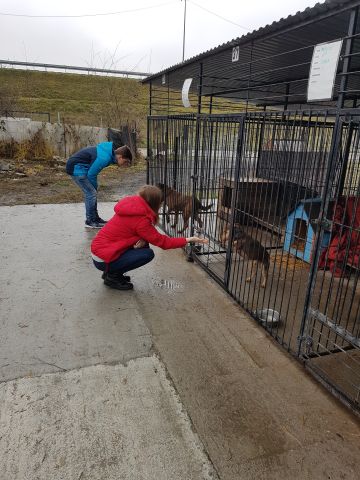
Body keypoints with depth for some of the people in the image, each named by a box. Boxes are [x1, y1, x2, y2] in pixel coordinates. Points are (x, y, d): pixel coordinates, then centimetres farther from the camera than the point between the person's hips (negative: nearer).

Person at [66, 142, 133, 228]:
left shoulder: (109, 151, 3)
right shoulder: (104, 158, -27)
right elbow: (91, 174, -20)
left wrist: (94, 188, 12)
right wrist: (95, 187, -3)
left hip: (77, 166, 10)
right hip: (76, 168, -10)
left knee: (91, 193, 12)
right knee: (91, 193, -8)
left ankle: (95, 218, 21)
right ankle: (90, 221, 1)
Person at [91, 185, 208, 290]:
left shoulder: (132, 207, 4)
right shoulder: (140, 219, -22)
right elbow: (161, 241, -15)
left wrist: (142, 239, -12)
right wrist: (188, 240, -8)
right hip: (103, 260, -9)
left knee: (143, 244, 6)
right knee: (148, 254, -13)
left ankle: (111, 272, 12)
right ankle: (112, 276, -1)